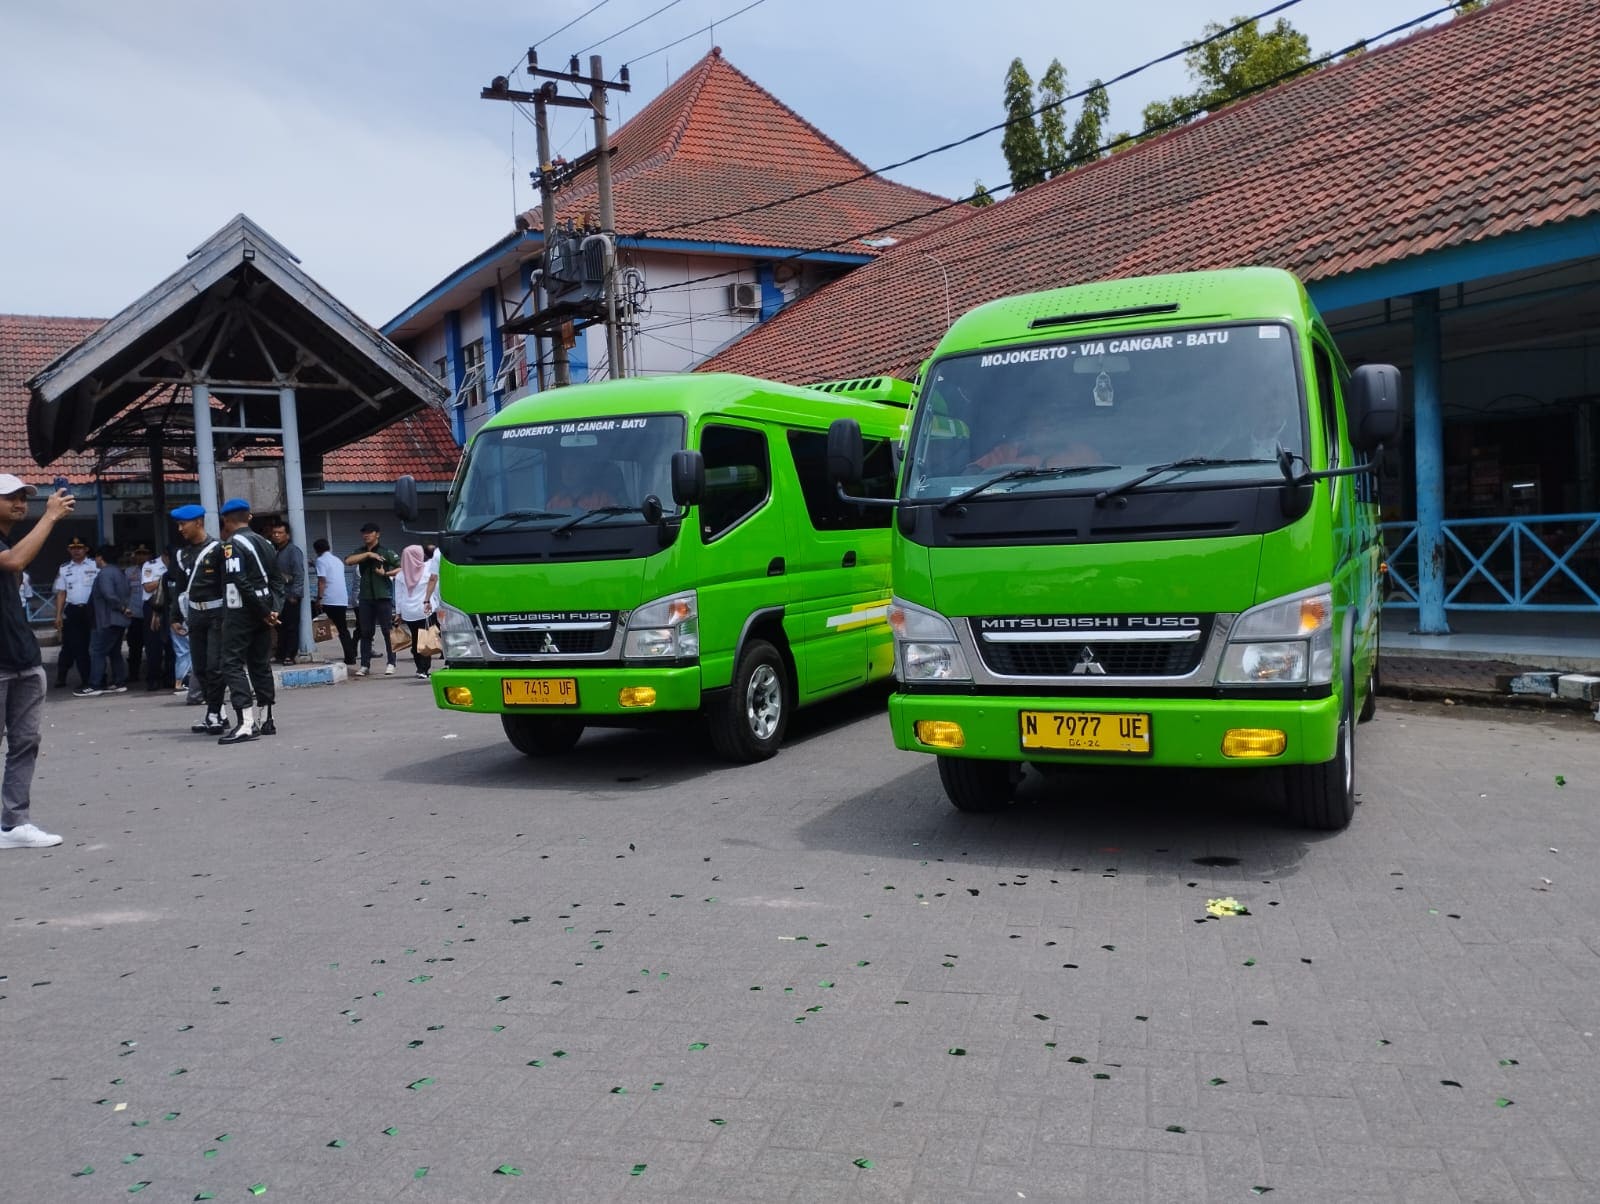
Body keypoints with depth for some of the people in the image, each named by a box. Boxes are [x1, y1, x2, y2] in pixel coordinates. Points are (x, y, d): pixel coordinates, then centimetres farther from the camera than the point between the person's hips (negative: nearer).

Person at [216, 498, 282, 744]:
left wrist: (264, 612, -15)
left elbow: (240, 582, -20)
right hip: (263, 612, 8)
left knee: (232, 665, -6)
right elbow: (277, 579, 11)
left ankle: (245, 723, -14)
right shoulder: (264, 543, 14)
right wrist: (274, 609, 3)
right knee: (261, 664, 14)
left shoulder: (232, 544, -11)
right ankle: (265, 720, 19)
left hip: (240, 613, -8)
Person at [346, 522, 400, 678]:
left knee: (388, 631, -2)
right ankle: (365, 665, 8)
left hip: (383, 596, -4)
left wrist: (386, 573, -13)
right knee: (365, 632, 5)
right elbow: (348, 561, -7)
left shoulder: (386, 552, 1)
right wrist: (368, 554, -12)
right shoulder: (360, 552, 13)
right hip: (365, 597, 4)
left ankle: (391, 663, 3)